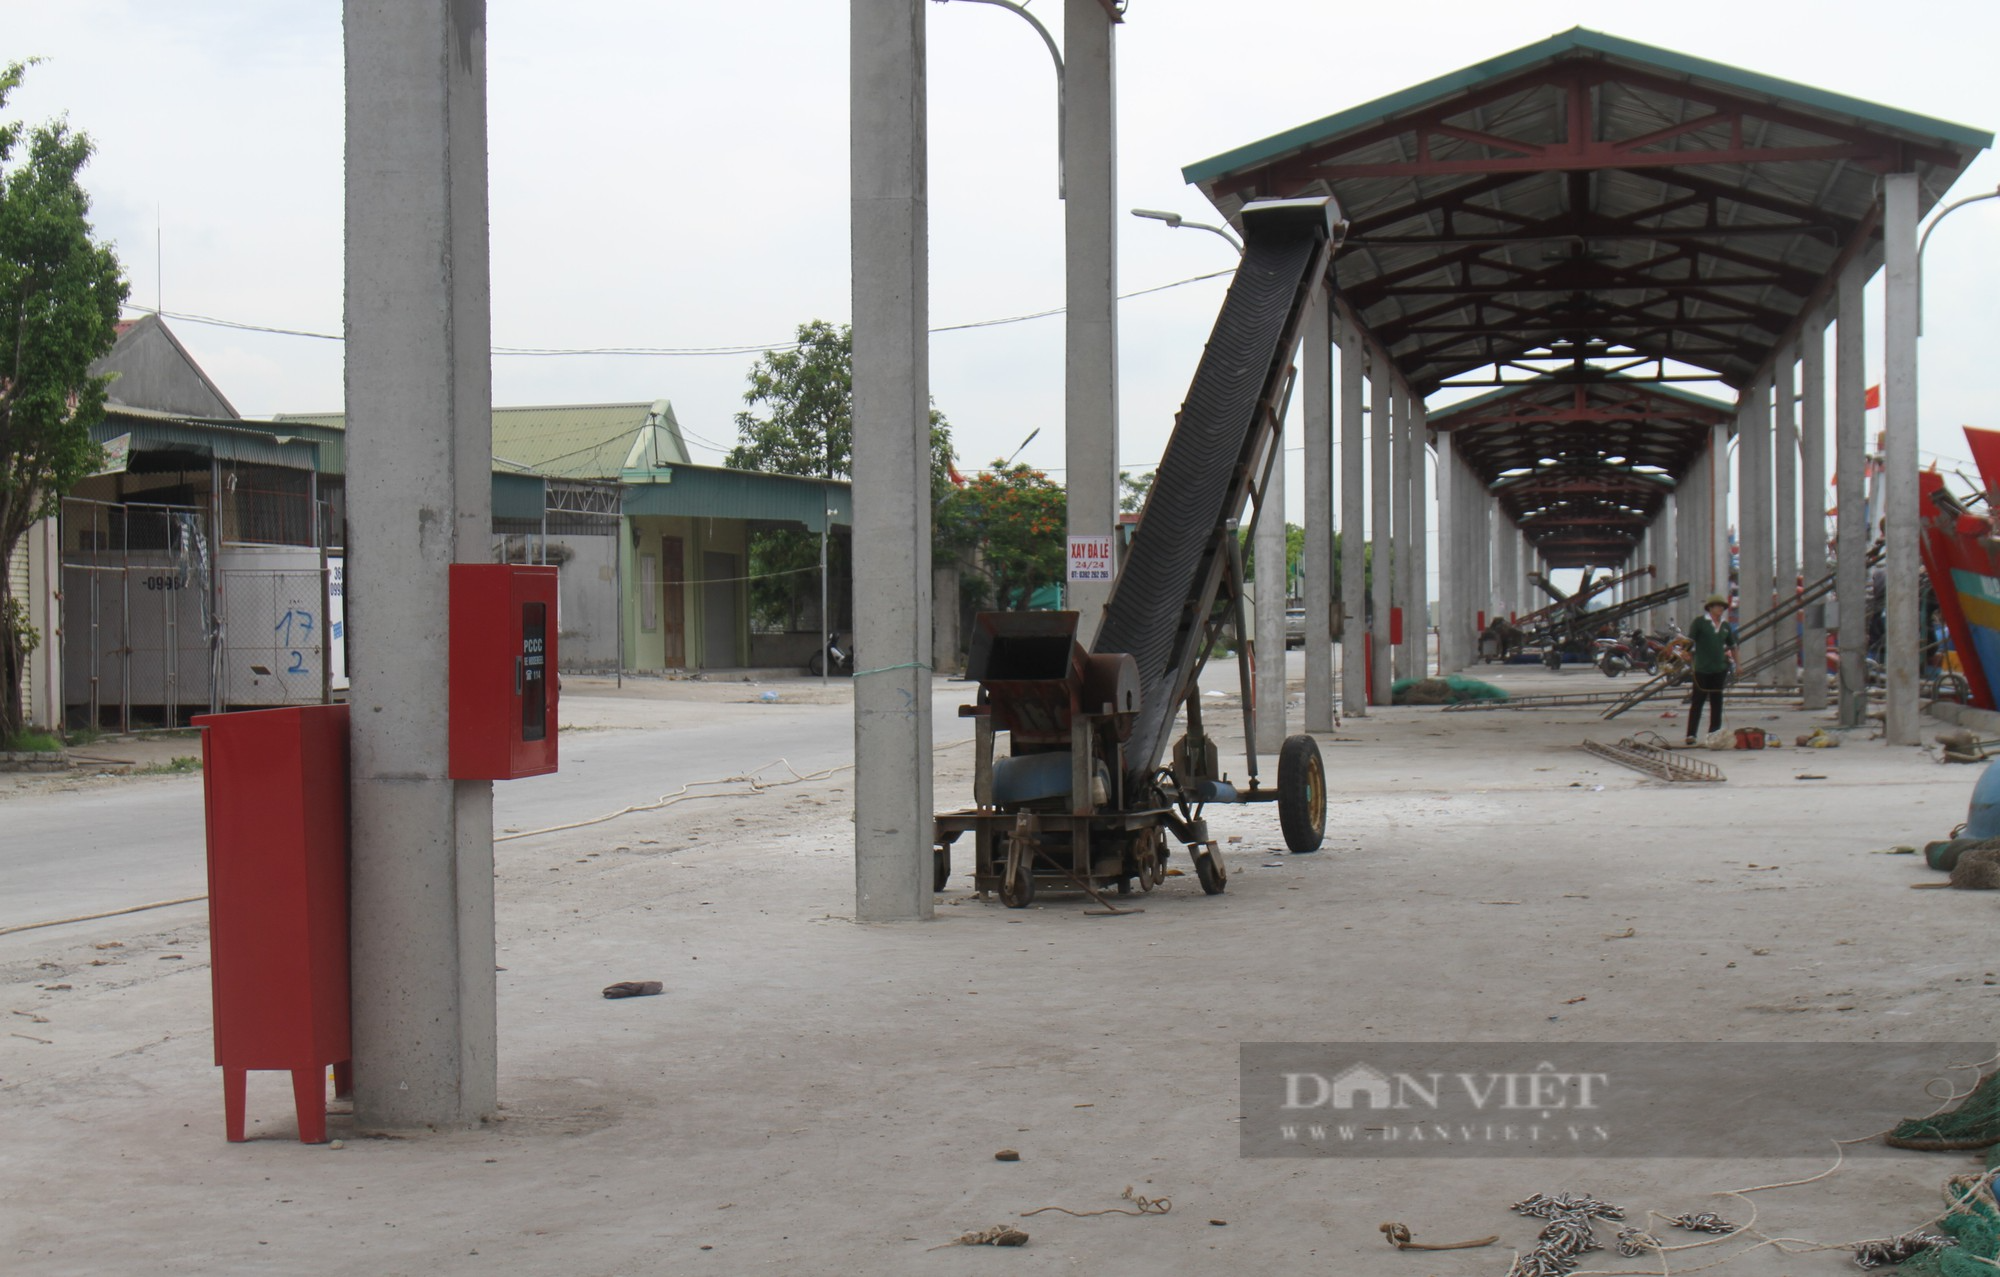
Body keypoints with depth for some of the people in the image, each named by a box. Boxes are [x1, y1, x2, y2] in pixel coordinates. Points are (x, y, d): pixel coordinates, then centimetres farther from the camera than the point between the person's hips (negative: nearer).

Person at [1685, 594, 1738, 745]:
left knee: (1717, 701, 9)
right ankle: (1691, 734, -3)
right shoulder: (1699, 622, -4)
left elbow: (1732, 646, 22)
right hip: (1702, 668, -5)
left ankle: (1714, 732, 16)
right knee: (1697, 701, -4)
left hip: (1720, 668, 5)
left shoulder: (1726, 626, 10)